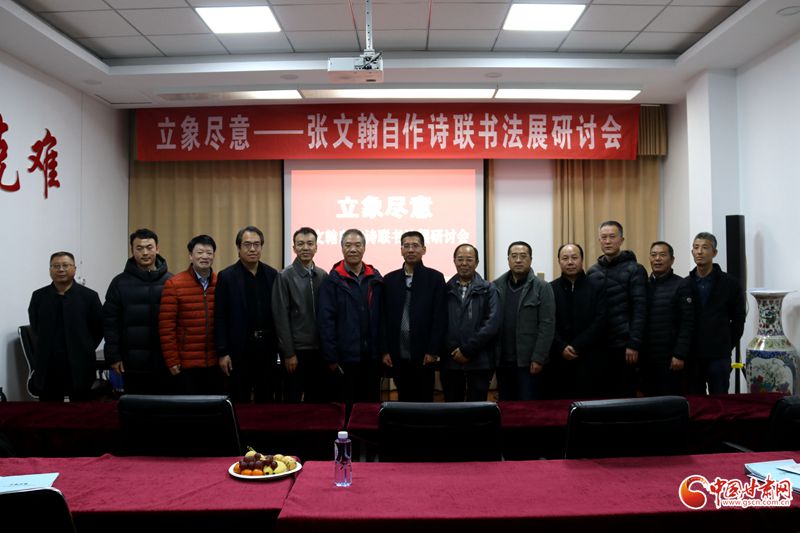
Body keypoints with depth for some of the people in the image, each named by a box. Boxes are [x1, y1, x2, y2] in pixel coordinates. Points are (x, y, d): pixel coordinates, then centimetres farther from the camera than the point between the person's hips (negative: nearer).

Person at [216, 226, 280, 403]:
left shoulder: (272, 274, 6)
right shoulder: (227, 276, -3)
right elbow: (220, 318, -5)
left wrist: (280, 346, 4)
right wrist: (222, 352, -9)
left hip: (268, 348, 3)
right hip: (239, 350, -3)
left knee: (267, 401, 11)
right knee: (240, 403, 7)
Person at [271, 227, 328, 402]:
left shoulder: (323, 276, 6)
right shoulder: (285, 276, -6)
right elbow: (281, 317, -9)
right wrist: (289, 353, -12)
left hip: (319, 348, 4)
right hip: (296, 349, -4)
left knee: (321, 400, 10)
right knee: (293, 400, 6)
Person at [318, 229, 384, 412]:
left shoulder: (376, 279, 6)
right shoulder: (333, 281, -5)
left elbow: (382, 318, 7)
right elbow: (326, 321, -8)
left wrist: (383, 351, 3)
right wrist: (331, 357, -12)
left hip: (372, 356, 3)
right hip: (346, 356, -3)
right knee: (346, 406, 8)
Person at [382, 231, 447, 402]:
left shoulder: (435, 278, 1)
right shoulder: (389, 279, 9)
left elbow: (440, 317, -4)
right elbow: (384, 317, 7)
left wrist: (433, 351, -9)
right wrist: (385, 350, 1)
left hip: (424, 354, -2)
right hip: (398, 355, 2)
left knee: (424, 401, 5)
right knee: (403, 400, 9)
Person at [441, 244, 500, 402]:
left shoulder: (488, 289, 3)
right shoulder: (446, 289, 8)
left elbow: (492, 323, -7)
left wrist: (467, 350, -11)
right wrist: (453, 350, -9)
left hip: (479, 362, -2)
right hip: (450, 361, 2)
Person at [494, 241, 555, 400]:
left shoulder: (542, 288, -2)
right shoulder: (496, 286, 7)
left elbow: (547, 325, -8)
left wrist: (538, 358, -13)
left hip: (528, 361, -3)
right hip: (502, 360, 3)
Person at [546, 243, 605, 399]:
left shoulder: (595, 288, 4)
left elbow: (599, 322, -4)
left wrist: (576, 347, -11)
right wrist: (562, 348, -13)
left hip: (587, 360, 0)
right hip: (557, 360, 1)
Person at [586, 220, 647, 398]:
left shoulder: (634, 270, -3)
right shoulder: (592, 271, 11)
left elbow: (639, 310, -9)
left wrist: (634, 344, -15)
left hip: (623, 345, -4)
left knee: (624, 395, 4)